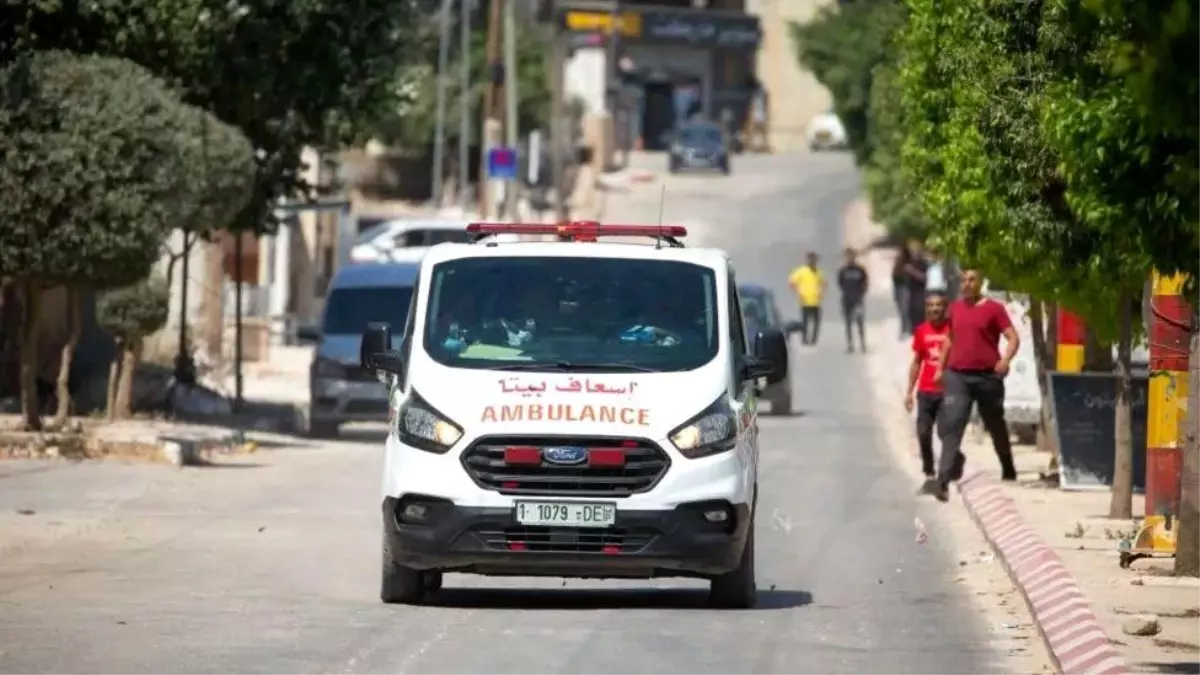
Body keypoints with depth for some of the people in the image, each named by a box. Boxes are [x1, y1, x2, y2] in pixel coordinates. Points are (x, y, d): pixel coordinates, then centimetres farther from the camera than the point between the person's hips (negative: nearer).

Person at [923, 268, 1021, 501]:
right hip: (957, 376, 3)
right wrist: (941, 367, 19)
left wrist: (1005, 360, -25)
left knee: (996, 426, 15)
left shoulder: (994, 309, -4)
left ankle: (1008, 470, 36)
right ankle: (943, 481, -20)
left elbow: (1013, 338, -8)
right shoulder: (955, 308, 11)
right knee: (951, 426, -12)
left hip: (987, 377, -3)